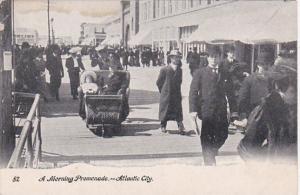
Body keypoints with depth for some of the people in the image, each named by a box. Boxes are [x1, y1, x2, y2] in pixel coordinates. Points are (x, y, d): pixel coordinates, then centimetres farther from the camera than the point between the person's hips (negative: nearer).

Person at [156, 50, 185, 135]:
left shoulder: (179, 70, 5)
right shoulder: (164, 69, -8)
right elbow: (159, 82, 1)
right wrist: (163, 91, 7)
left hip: (176, 95, 2)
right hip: (166, 96, -2)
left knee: (178, 112, -5)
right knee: (165, 112, 9)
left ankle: (181, 128, -5)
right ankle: (163, 126, 27)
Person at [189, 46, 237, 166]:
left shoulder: (224, 74, 12)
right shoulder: (200, 73, 3)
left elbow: (230, 92, 13)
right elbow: (193, 91, -2)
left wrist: (233, 109, 7)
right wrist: (193, 109, -11)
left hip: (221, 111, 3)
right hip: (206, 110, -3)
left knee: (223, 135, 2)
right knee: (207, 138, 1)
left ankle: (212, 152, 27)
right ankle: (209, 161, 13)